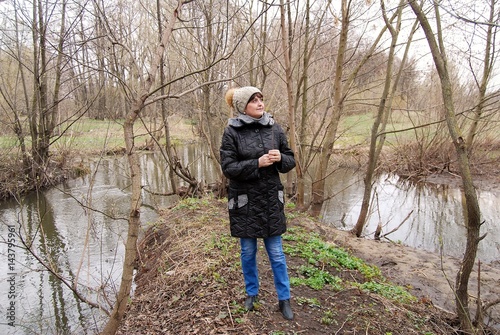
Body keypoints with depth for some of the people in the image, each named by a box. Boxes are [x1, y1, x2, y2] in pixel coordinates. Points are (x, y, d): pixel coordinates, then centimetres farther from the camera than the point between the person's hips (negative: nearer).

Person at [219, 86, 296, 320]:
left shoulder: (275, 129, -1)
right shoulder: (232, 132, -8)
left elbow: (290, 160, 5)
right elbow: (228, 167, -12)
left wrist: (280, 158, -17)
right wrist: (257, 163, -22)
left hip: (270, 200, 2)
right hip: (244, 201, -1)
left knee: (276, 253, 11)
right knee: (248, 252, 15)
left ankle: (284, 299, 28)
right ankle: (252, 293, 37)